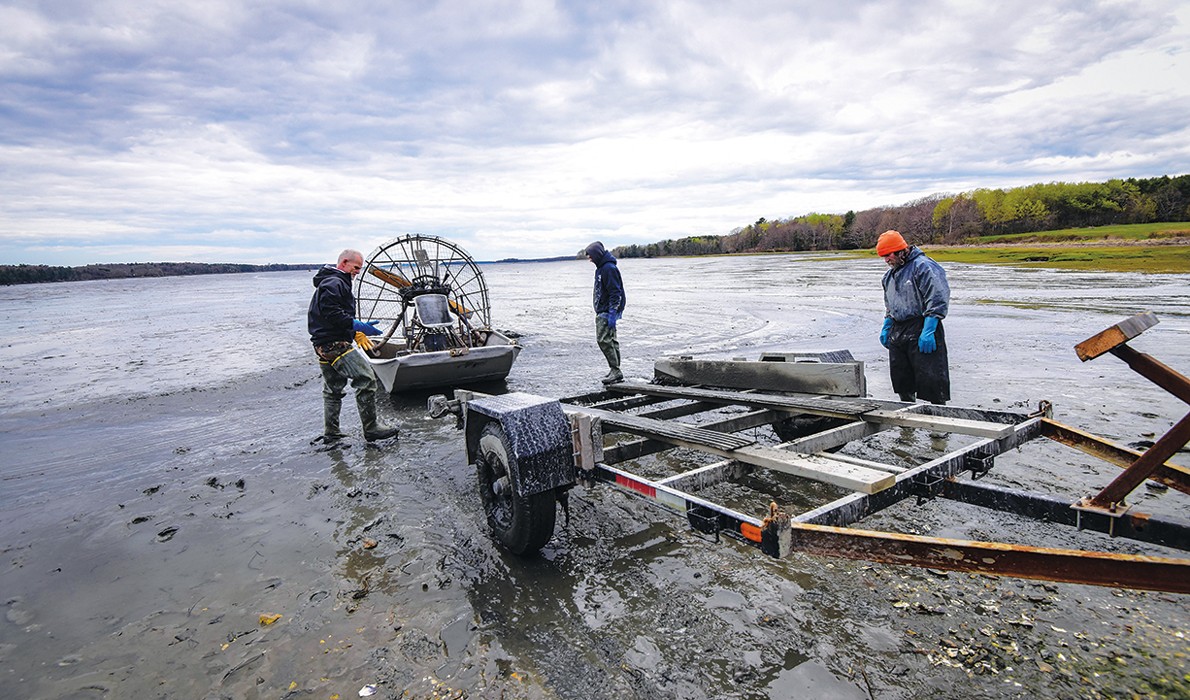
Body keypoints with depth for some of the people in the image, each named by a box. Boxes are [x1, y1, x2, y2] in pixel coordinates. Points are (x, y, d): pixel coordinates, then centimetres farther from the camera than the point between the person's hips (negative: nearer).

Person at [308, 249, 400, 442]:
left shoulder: (329, 282, 24)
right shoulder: (334, 283, -11)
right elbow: (331, 312, -24)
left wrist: (355, 331, 18)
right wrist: (355, 324, -23)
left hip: (323, 345, 12)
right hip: (335, 344, -12)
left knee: (333, 389, 17)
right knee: (366, 379, -14)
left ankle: (331, 433, 25)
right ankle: (371, 428, -12)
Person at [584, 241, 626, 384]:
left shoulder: (609, 268, -16)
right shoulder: (601, 268, 17)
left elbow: (616, 293, -21)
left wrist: (612, 314, -24)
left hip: (607, 311, -11)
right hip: (602, 311, 11)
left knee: (603, 339, -14)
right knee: (610, 340, 12)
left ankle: (615, 370, -10)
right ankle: (615, 371, 18)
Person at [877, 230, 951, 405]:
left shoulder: (923, 266, -11)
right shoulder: (890, 274, 17)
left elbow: (937, 301, -17)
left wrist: (928, 331, -22)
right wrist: (886, 328, 19)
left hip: (921, 331, -8)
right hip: (897, 332, 9)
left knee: (931, 379, -6)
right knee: (901, 380, 13)